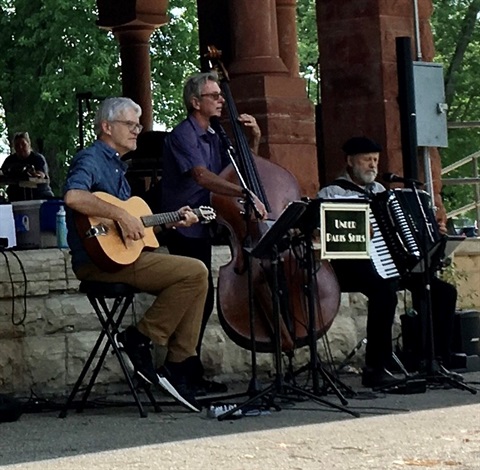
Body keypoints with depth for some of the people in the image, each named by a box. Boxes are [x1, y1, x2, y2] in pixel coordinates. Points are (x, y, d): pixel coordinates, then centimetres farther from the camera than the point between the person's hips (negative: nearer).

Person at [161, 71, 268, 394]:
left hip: (201, 230, 10)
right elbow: (202, 176, -29)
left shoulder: (212, 138, 15)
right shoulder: (184, 135, -13)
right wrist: (245, 194, -37)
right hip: (184, 230, -10)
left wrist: (254, 139, 6)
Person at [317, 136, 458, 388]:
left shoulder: (379, 190, 26)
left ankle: (438, 361, -2)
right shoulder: (331, 193, 3)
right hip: (354, 266, -8)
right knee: (385, 291, -38)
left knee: (443, 292, -8)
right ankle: (375, 368, -31)